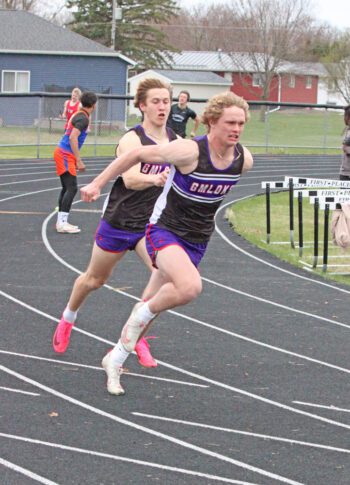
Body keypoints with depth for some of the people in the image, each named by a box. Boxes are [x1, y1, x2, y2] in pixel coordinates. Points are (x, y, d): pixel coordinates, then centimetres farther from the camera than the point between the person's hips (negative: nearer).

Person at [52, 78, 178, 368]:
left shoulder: (176, 141, -2)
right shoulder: (132, 139, -19)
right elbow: (130, 179, -38)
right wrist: (155, 179, -56)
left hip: (152, 224, 3)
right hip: (119, 221, -3)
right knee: (95, 279, 17)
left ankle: (139, 335, -4)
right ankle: (68, 319, 47)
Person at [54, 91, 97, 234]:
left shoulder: (79, 115, 14)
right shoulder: (83, 118, -15)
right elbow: (73, 138, -24)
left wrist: (77, 160, 26)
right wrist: (78, 161, -23)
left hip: (63, 154, 10)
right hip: (65, 155, -10)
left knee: (67, 188, 14)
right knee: (72, 188, -13)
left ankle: (61, 221, 18)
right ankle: (62, 224, -17)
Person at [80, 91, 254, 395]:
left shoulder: (244, 160, -6)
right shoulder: (190, 151, -24)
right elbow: (138, 154, -12)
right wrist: (97, 184, -7)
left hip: (197, 241, 6)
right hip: (165, 230, -6)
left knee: (151, 304, 13)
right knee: (190, 287, -32)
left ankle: (115, 360, 32)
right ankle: (143, 314, -3)